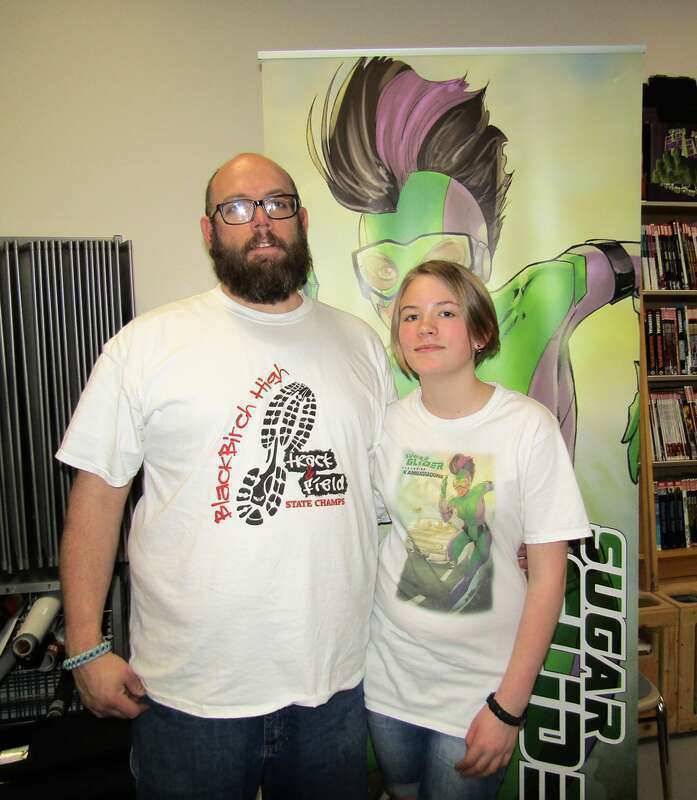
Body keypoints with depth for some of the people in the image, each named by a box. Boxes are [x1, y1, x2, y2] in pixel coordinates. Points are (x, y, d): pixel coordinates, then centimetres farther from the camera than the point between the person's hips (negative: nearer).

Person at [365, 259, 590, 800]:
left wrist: (510, 706, -11)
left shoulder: (529, 426, -15)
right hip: (389, 674, 4)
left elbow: (548, 575, -12)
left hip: (480, 685, -3)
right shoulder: (388, 423, -5)